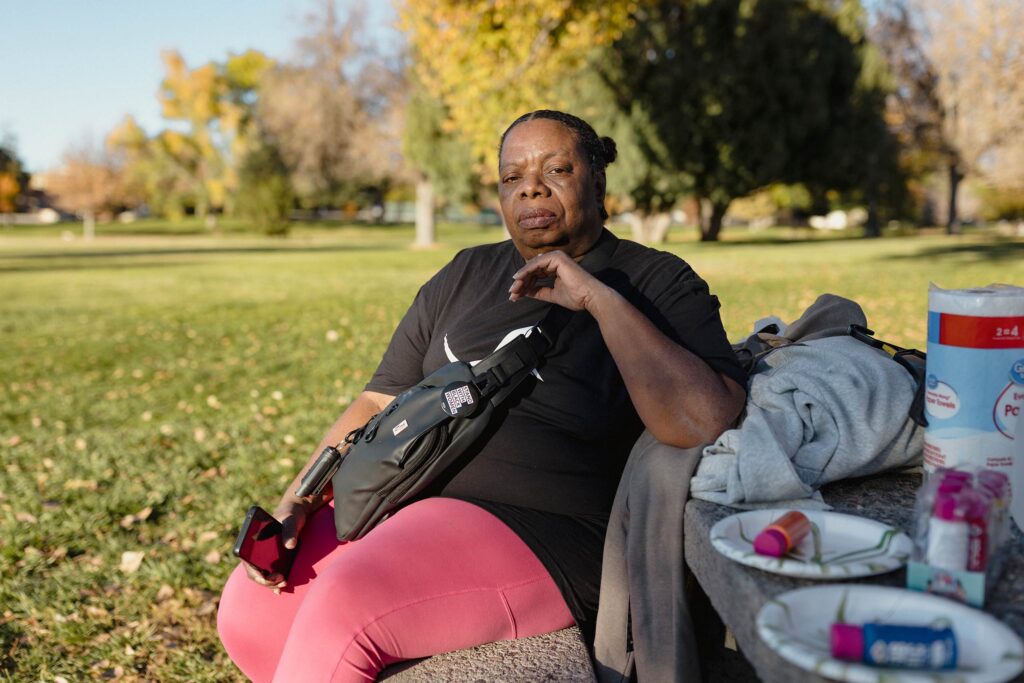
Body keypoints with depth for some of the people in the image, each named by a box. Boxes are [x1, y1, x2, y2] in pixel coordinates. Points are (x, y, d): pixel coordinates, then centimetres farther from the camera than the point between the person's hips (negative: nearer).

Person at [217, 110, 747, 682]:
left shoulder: (656, 284, -1)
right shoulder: (465, 277, 16)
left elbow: (710, 424, -18)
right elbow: (379, 404, 16)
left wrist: (602, 299, -18)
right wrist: (296, 502, 2)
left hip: (538, 530, -6)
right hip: (399, 502, 7)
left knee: (340, 609, -27)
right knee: (248, 610, -4)